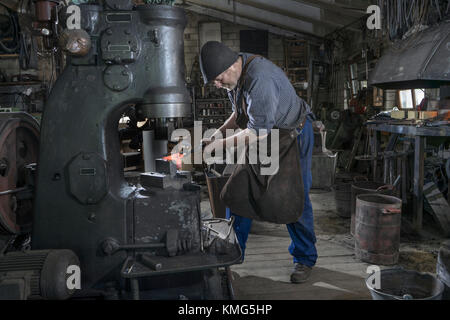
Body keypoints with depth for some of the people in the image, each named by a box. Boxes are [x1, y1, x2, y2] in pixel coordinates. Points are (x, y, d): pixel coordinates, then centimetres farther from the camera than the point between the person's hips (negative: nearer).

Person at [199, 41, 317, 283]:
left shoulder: (261, 80, -35)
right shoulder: (234, 74, -6)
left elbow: (259, 130, -34)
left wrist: (219, 145, -30)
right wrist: (220, 132, -6)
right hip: (263, 135, 8)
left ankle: (304, 259, 17)